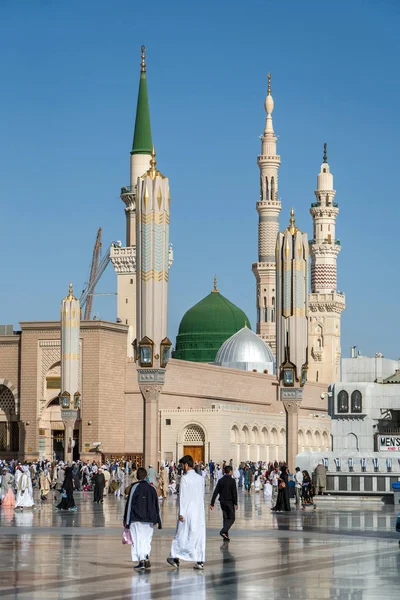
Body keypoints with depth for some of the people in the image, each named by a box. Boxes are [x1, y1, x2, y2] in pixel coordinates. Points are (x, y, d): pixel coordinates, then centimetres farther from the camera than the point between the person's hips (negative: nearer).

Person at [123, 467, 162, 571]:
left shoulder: (135, 487, -6)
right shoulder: (152, 488, 8)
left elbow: (130, 503, -6)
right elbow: (157, 505, 12)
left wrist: (126, 519, -3)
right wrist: (157, 520, 19)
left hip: (136, 519, -4)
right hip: (149, 519, 4)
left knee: (137, 540, -3)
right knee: (147, 539, 13)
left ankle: (141, 560, -14)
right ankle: (146, 558, 4)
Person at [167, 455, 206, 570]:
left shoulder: (184, 478, -10)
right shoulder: (200, 478, 8)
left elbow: (182, 496, -13)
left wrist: (181, 513, -13)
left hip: (188, 511, -5)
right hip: (199, 511, 5)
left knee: (182, 535, 4)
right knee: (199, 535, 5)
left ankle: (176, 558, 10)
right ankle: (200, 561, 3)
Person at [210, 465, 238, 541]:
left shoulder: (221, 481, 4)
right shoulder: (232, 481, -10)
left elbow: (215, 492, 3)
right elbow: (234, 493, -15)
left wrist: (212, 504, 4)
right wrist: (235, 504, -11)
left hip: (222, 501, 5)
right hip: (230, 502, -5)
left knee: (225, 518, 13)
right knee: (231, 518, 2)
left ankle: (226, 536, 12)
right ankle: (223, 531, -18)